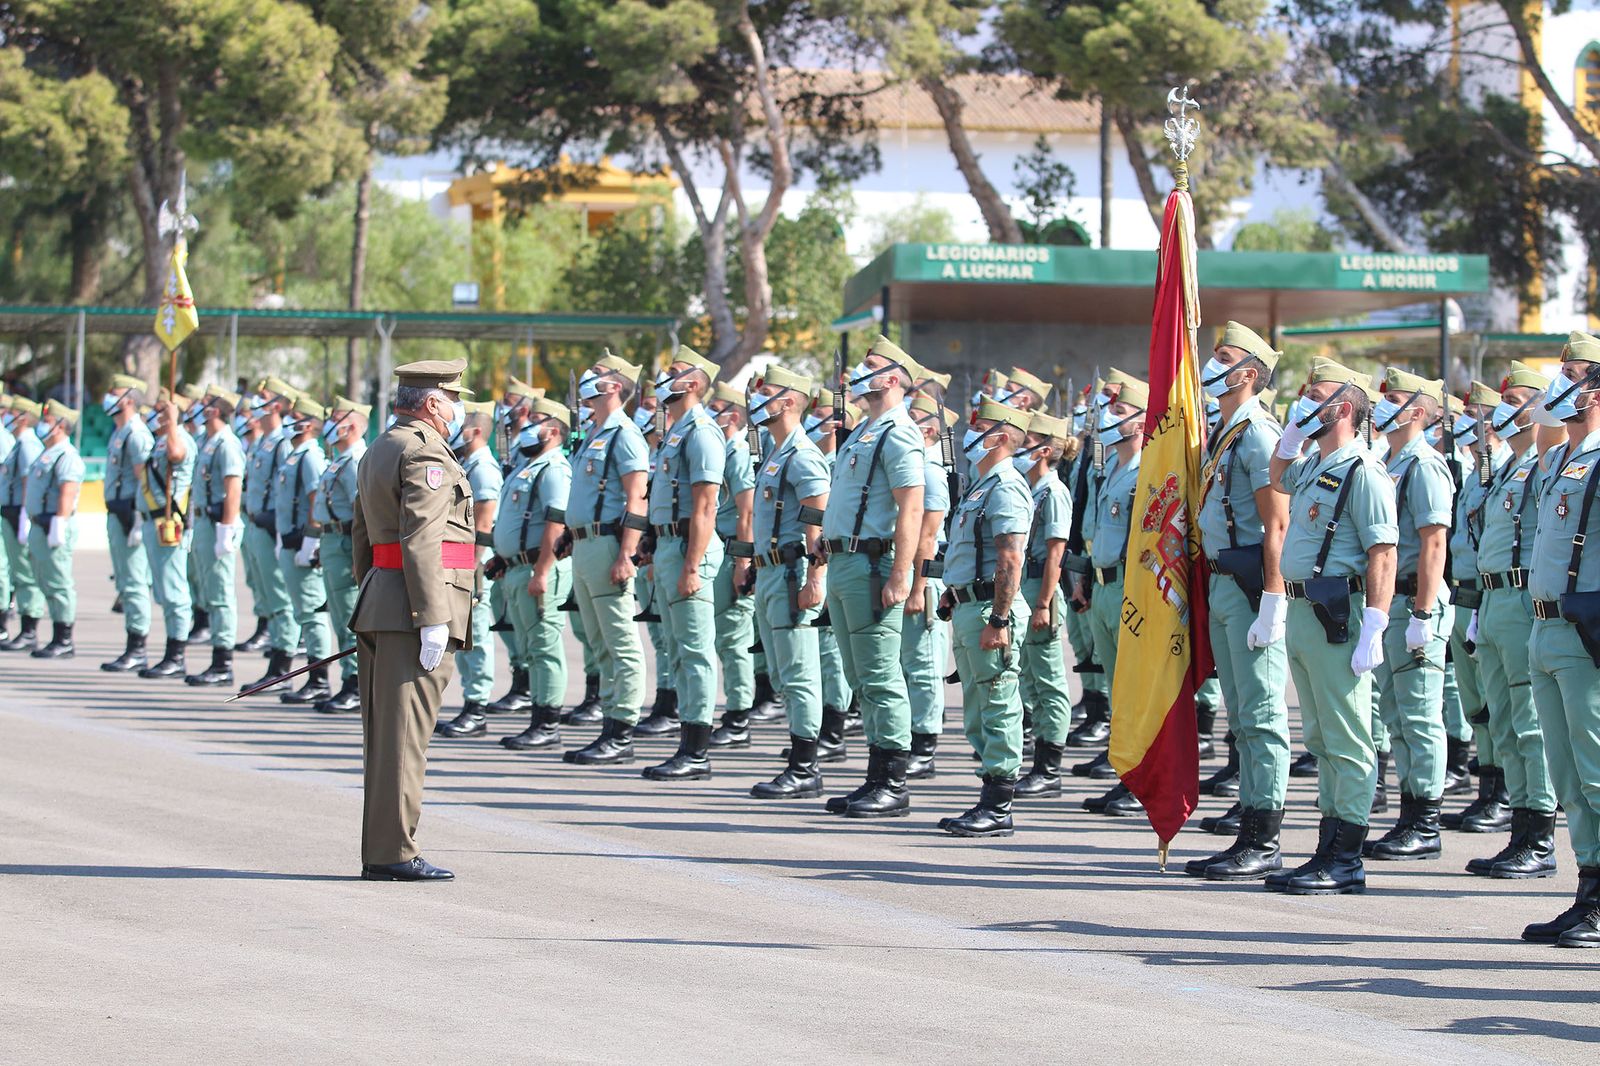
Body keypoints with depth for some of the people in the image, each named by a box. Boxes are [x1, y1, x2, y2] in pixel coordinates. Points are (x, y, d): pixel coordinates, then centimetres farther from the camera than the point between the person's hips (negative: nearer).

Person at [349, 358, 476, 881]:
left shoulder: (378, 452, 21)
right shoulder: (425, 452, -10)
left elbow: (361, 538, 22)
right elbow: (420, 539, -19)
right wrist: (433, 618, -20)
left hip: (380, 607, 10)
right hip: (413, 608, -10)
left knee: (384, 734, 10)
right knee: (404, 732, -9)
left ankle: (378, 852, 13)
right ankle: (394, 852, -10)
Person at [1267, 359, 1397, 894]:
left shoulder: (1362, 472, -13)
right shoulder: (1312, 466, 15)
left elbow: (1382, 555, -19)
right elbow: (1278, 479, 40)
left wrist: (1373, 631, -24)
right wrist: (1291, 431, 22)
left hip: (1339, 615, -10)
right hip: (1302, 611, 10)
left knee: (1347, 743, -6)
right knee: (1322, 741, 13)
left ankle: (1347, 863, -4)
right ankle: (1329, 851, 19)